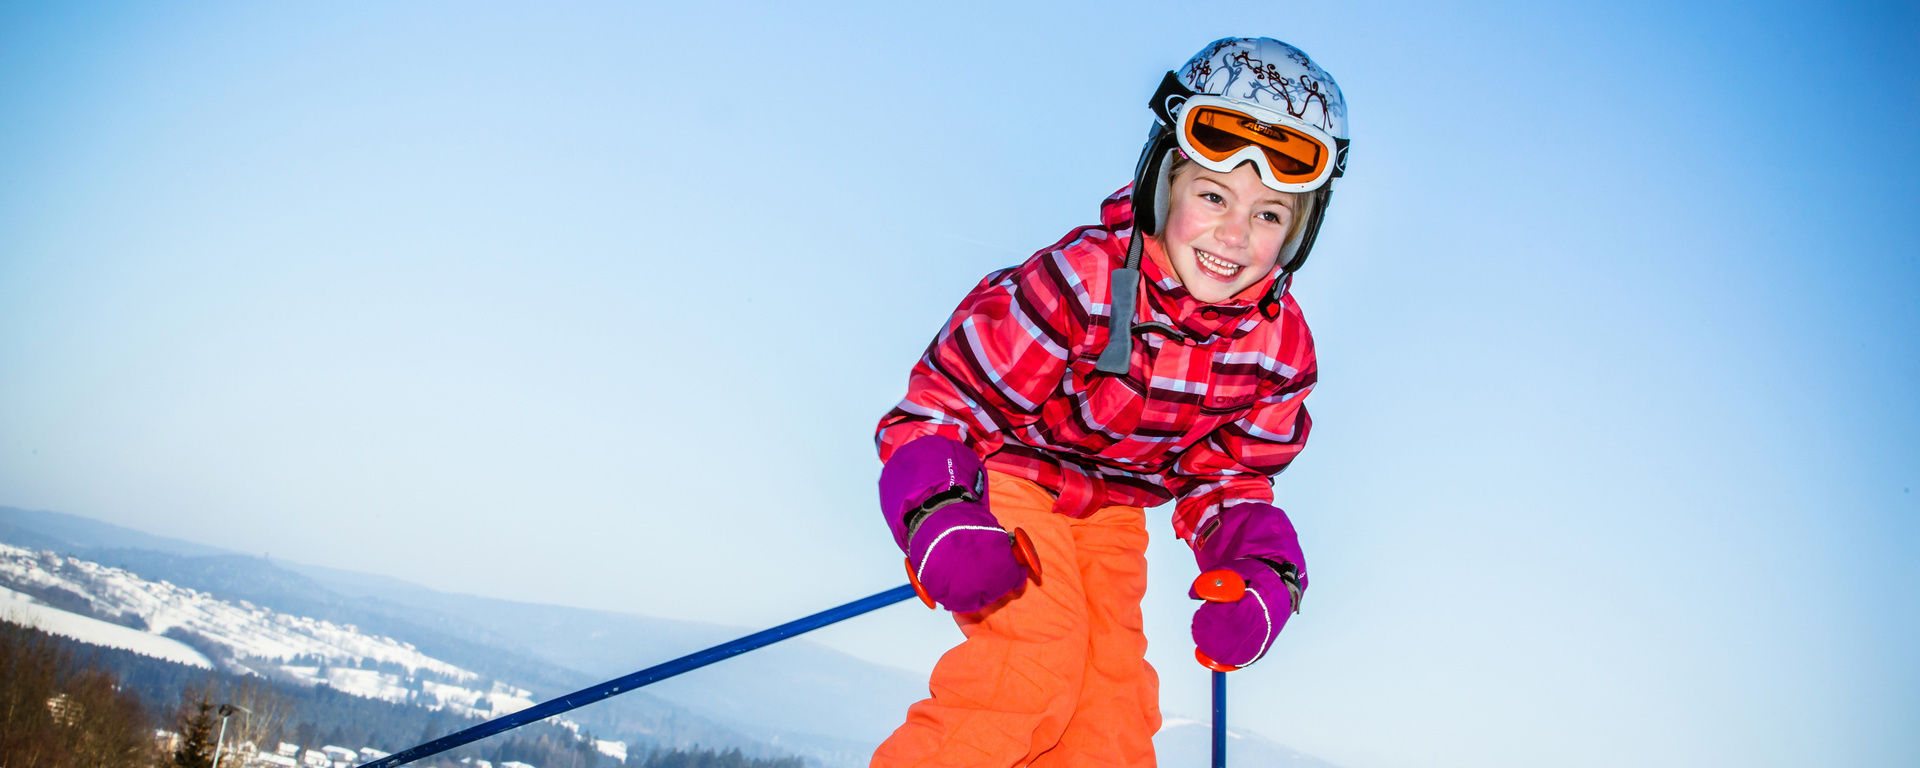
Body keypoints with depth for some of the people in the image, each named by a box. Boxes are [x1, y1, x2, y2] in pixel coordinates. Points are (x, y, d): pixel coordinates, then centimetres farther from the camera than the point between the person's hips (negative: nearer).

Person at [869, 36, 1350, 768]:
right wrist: (940, 519, -43)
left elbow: (1228, 476, 0)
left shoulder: (1279, 344, -14)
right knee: (1035, 661, -25)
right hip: (1002, 476, -6)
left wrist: (1262, 571, -20)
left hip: (1111, 514, 6)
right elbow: (942, 405, -25)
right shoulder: (1078, 283, -31)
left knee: (1114, 698, 2)